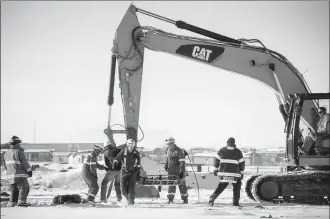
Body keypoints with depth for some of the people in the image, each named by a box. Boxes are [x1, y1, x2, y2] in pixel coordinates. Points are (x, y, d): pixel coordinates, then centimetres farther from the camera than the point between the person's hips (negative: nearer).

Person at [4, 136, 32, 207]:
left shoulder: (6, 153, 10)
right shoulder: (19, 152, -13)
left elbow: (6, 165, 17)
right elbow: (24, 163, -12)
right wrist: (29, 170, -2)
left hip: (10, 175, 7)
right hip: (20, 175, -7)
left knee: (13, 190, 14)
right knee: (24, 188, -2)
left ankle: (12, 202, 10)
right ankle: (21, 201, -12)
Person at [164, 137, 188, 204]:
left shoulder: (179, 151, -16)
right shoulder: (168, 150, 5)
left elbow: (182, 162, -19)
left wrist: (182, 172, -23)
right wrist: (166, 165, 20)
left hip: (179, 171, -5)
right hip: (171, 171, 5)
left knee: (182, 185, 6)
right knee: (171, 184, -4)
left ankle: (185, 200, 18)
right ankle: (170, 199, -5)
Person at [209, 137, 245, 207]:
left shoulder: (222, 150, 5)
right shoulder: (238, 152, 1)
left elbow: (217, 160, 8)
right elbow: (242, 163, 4)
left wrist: (216, 169, 17)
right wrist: (242, 172, 13)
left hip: (223, 172, 2)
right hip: (234, 172, -2)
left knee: (221, 186, 14)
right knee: (237, 186, 15)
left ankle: (213, 196, -9)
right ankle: (235, 202, 8)